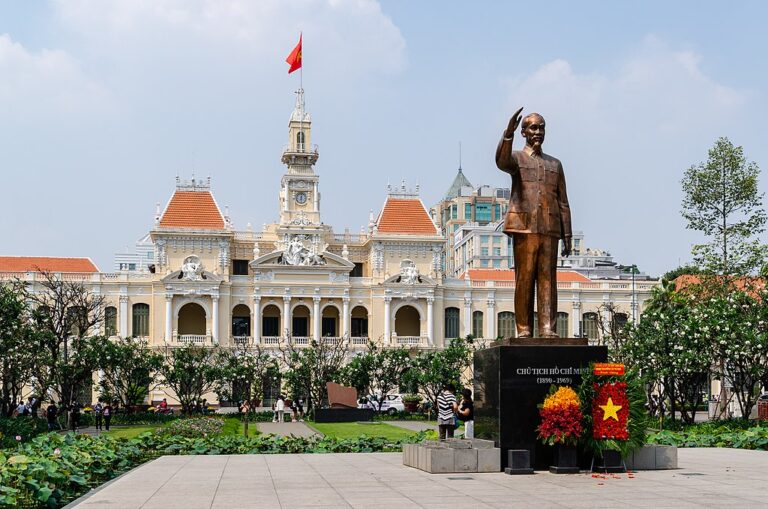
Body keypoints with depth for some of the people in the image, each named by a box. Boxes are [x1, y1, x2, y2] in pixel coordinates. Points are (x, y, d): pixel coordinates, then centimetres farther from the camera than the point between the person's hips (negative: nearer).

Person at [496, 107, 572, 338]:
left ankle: (548, 328, -6)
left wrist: (567, 235, 9)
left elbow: (563, 203, 17)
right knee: (524, 278, -5)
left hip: (550, 230, 3)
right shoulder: (516, 158, 11)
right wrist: (508, 133, -32)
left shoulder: (555, 164, 21)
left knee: (548, 278, -3)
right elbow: (501, 161, -17)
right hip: (524, 227, -3)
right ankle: (524, 330, -4)